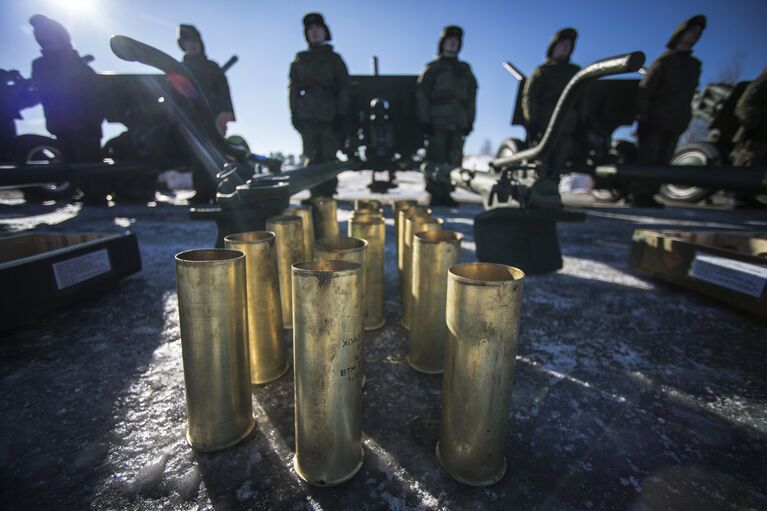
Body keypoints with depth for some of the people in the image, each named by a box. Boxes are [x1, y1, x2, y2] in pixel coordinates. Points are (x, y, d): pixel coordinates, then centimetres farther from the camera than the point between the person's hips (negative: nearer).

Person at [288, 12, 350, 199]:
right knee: (311, 158, -7)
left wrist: (341, 114, -4)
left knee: (329, 158, -8)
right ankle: (315, 195, -3)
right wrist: (294, 114, 3)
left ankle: (328, 194, -3)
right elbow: (293, 88, 15)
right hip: (307, 118, 1)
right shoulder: (299, 60, 19)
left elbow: (344, 88, 9)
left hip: (331, 118, -1)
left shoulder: (334, 58, 16)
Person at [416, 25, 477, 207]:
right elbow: (422, 95, 1)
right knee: (436, 159, -8)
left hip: (458, 124, 4)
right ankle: (435, 194, -2)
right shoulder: (432, 68, 8)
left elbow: (471, 96, 20)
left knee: (454, 160, 1)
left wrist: (470, 121, 10)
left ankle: (446, 193, 8)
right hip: (437, 123, -4)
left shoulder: (465, 69, 21)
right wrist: (425, 120, -8)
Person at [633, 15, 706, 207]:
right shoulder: (663, 62, 0)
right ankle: (639, 196, -3)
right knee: (646, 160, -8)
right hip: (653, 123, -6)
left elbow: (687, 95, 21)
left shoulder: (694, 65, 19)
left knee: (662, 162, 3)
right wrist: (643, 119, -14)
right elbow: (644, 92, -7)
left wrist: (684, 119, 12)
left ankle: (648, 195, 7)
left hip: (674, 125, 7)